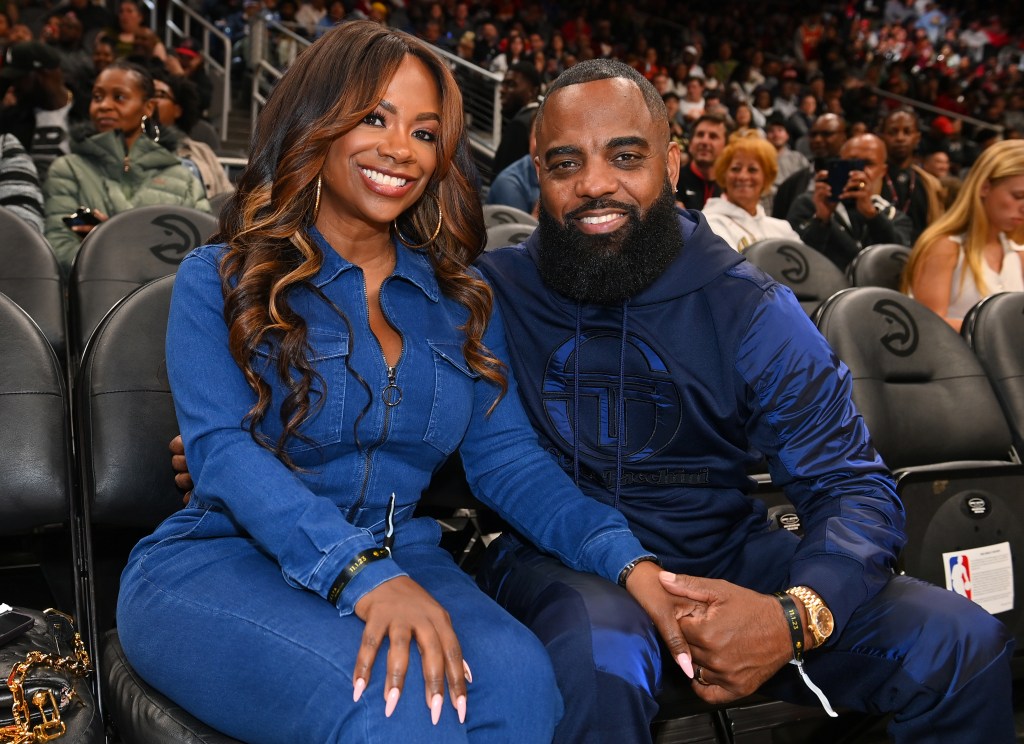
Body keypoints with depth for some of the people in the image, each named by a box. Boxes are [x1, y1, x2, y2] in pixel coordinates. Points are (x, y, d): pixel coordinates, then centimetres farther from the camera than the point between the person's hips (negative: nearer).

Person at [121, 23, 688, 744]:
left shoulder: (460, 303, 13)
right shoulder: (218, 282, 2)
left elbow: (507, 457, 3)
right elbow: (221, 447, -12)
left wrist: (630, 562, -15)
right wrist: (360, 573, -30)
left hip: (398, 559, 4)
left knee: (517, 680, -28)